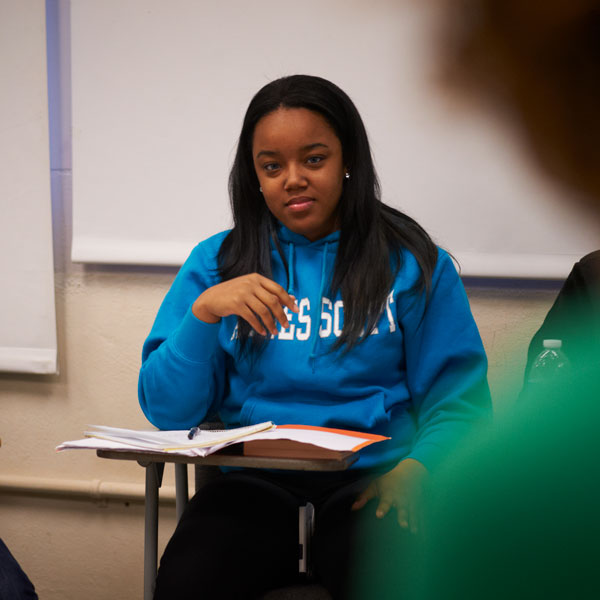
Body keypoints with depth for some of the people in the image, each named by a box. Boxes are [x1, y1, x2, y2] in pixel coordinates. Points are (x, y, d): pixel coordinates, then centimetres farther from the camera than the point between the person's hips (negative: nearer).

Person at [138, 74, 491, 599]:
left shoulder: (413, 263, 9)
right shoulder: (216, 262, 13)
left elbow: (458, 399, 4)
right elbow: (166, 410, 6)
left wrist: (416, 467, -16)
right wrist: (204, 311, -10)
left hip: (370, 481, -1)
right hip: (254, 482, 1)